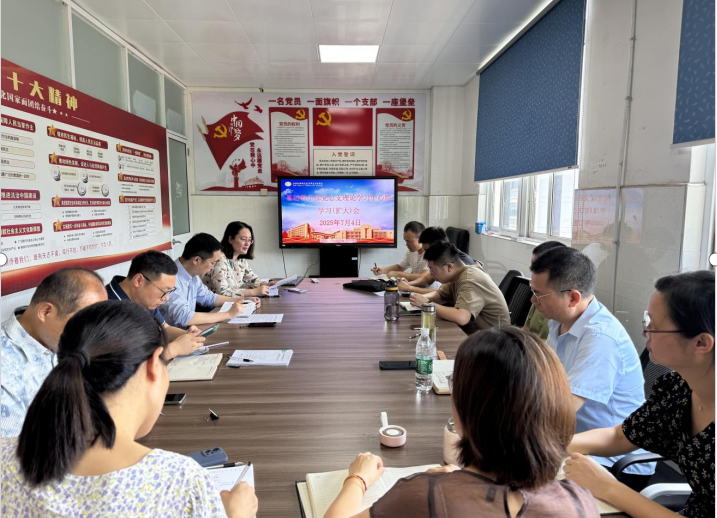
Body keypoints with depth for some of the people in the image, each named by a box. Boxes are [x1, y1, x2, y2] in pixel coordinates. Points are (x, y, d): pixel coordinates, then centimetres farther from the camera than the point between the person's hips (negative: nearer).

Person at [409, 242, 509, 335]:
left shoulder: (470, 282, -25)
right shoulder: (458, 275, 2)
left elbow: (461, 318, -38)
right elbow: (440, 295, 15)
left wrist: (426, 304, -27)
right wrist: (422, 298, -7)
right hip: (472, 332, 8)